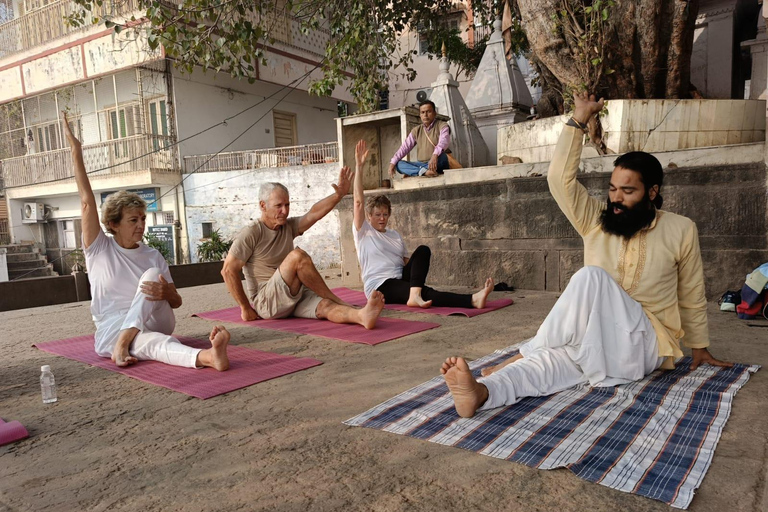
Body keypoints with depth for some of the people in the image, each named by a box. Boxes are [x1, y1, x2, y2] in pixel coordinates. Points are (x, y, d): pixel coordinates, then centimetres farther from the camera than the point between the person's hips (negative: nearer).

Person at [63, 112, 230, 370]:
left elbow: (176, 302, 6)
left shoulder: (153, 256, 7)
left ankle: (125, 342, -36)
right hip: (111, 329, -2)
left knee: (152, 274, -25)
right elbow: (87, 202, -7)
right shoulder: (99, 250, 3)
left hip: (153, 322, 2)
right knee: (153, 343, -38)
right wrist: (76, 151, -12)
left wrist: (166, 293, -20)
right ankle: (207, 356, -66)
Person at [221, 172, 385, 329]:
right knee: (297, 256, -28)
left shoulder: (288, 227, 11)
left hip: (294, 297, 6)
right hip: (266, 302, -6)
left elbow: (315, 213, -5)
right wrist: (245, 308, -12)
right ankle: (337, 300, -19)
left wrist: (339, 194, -21)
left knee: (325, 306, -28)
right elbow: (228, 270, -12)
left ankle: (362, 315, -57)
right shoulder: (250, 234, -8)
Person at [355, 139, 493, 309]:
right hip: (380, 286, -6)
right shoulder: (363, 231, 3)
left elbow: (406, 260, 18)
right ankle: (472, 300, -48)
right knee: (425, 293, -29)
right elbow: (359, 201, -9)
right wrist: (359, 166, -16)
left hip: (401, 279, 6)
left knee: (423, 250, -20)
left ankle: (415, 294, -40)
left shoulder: (395, 235, 20)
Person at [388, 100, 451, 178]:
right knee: (398, 164, -17)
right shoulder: (416, 131, 13)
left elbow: (444, 141, -23)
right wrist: (392, 162, -10)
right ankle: (423, 171, -38)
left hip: (437, 166, -5)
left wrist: (435, 155, -44)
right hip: (420, 164, 5)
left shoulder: (442, 126, -2)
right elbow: (405, 147, 6)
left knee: (442, 156, -36)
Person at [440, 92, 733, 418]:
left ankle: (527, 353, -24)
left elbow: (692, 297, 11)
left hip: (646, 345, -2)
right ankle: (479, 393, -58)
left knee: (591, 277, -32)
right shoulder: (595, 221, 3)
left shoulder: (681, 230, 0)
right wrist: (580, 119, -9)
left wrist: (699, 348, 19)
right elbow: (560, 179, -9)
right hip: (594, 341, 3)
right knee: (548, 360, -33)